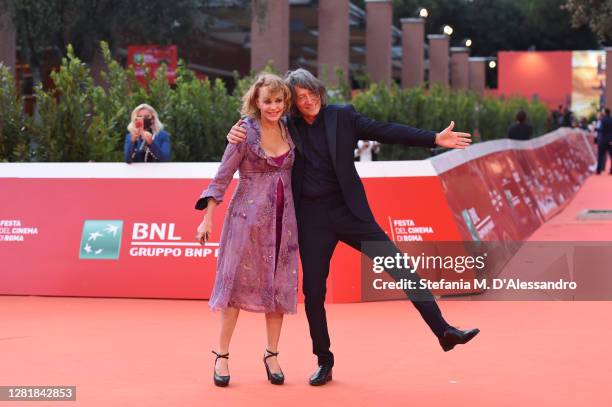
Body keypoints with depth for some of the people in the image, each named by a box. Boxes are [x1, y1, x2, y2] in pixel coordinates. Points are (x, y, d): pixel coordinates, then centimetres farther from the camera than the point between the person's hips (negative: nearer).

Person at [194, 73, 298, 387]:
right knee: (238, 282, -1)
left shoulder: (289, 131, 6)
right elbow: (222, 176, -6)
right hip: (248, 216, -4)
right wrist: (207, 218, -10)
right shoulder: (245, 131, -7)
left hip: (282, 218, 4)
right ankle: (221, 355, 6)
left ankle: (271, 355, 14)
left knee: (280, 286, 5)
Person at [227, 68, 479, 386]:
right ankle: (324, 363, 19)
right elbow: (258, 136, 10)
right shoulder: (286, 128, 1)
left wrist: (434, 139, -6)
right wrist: (236, 134, -15)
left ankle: (443, 331, -1)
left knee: (400, 266, -6)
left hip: (349, 211, 0)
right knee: (313, 291, 4)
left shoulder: (342, 116, 0)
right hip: (312, 219, 0)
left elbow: (386, 131, -1)